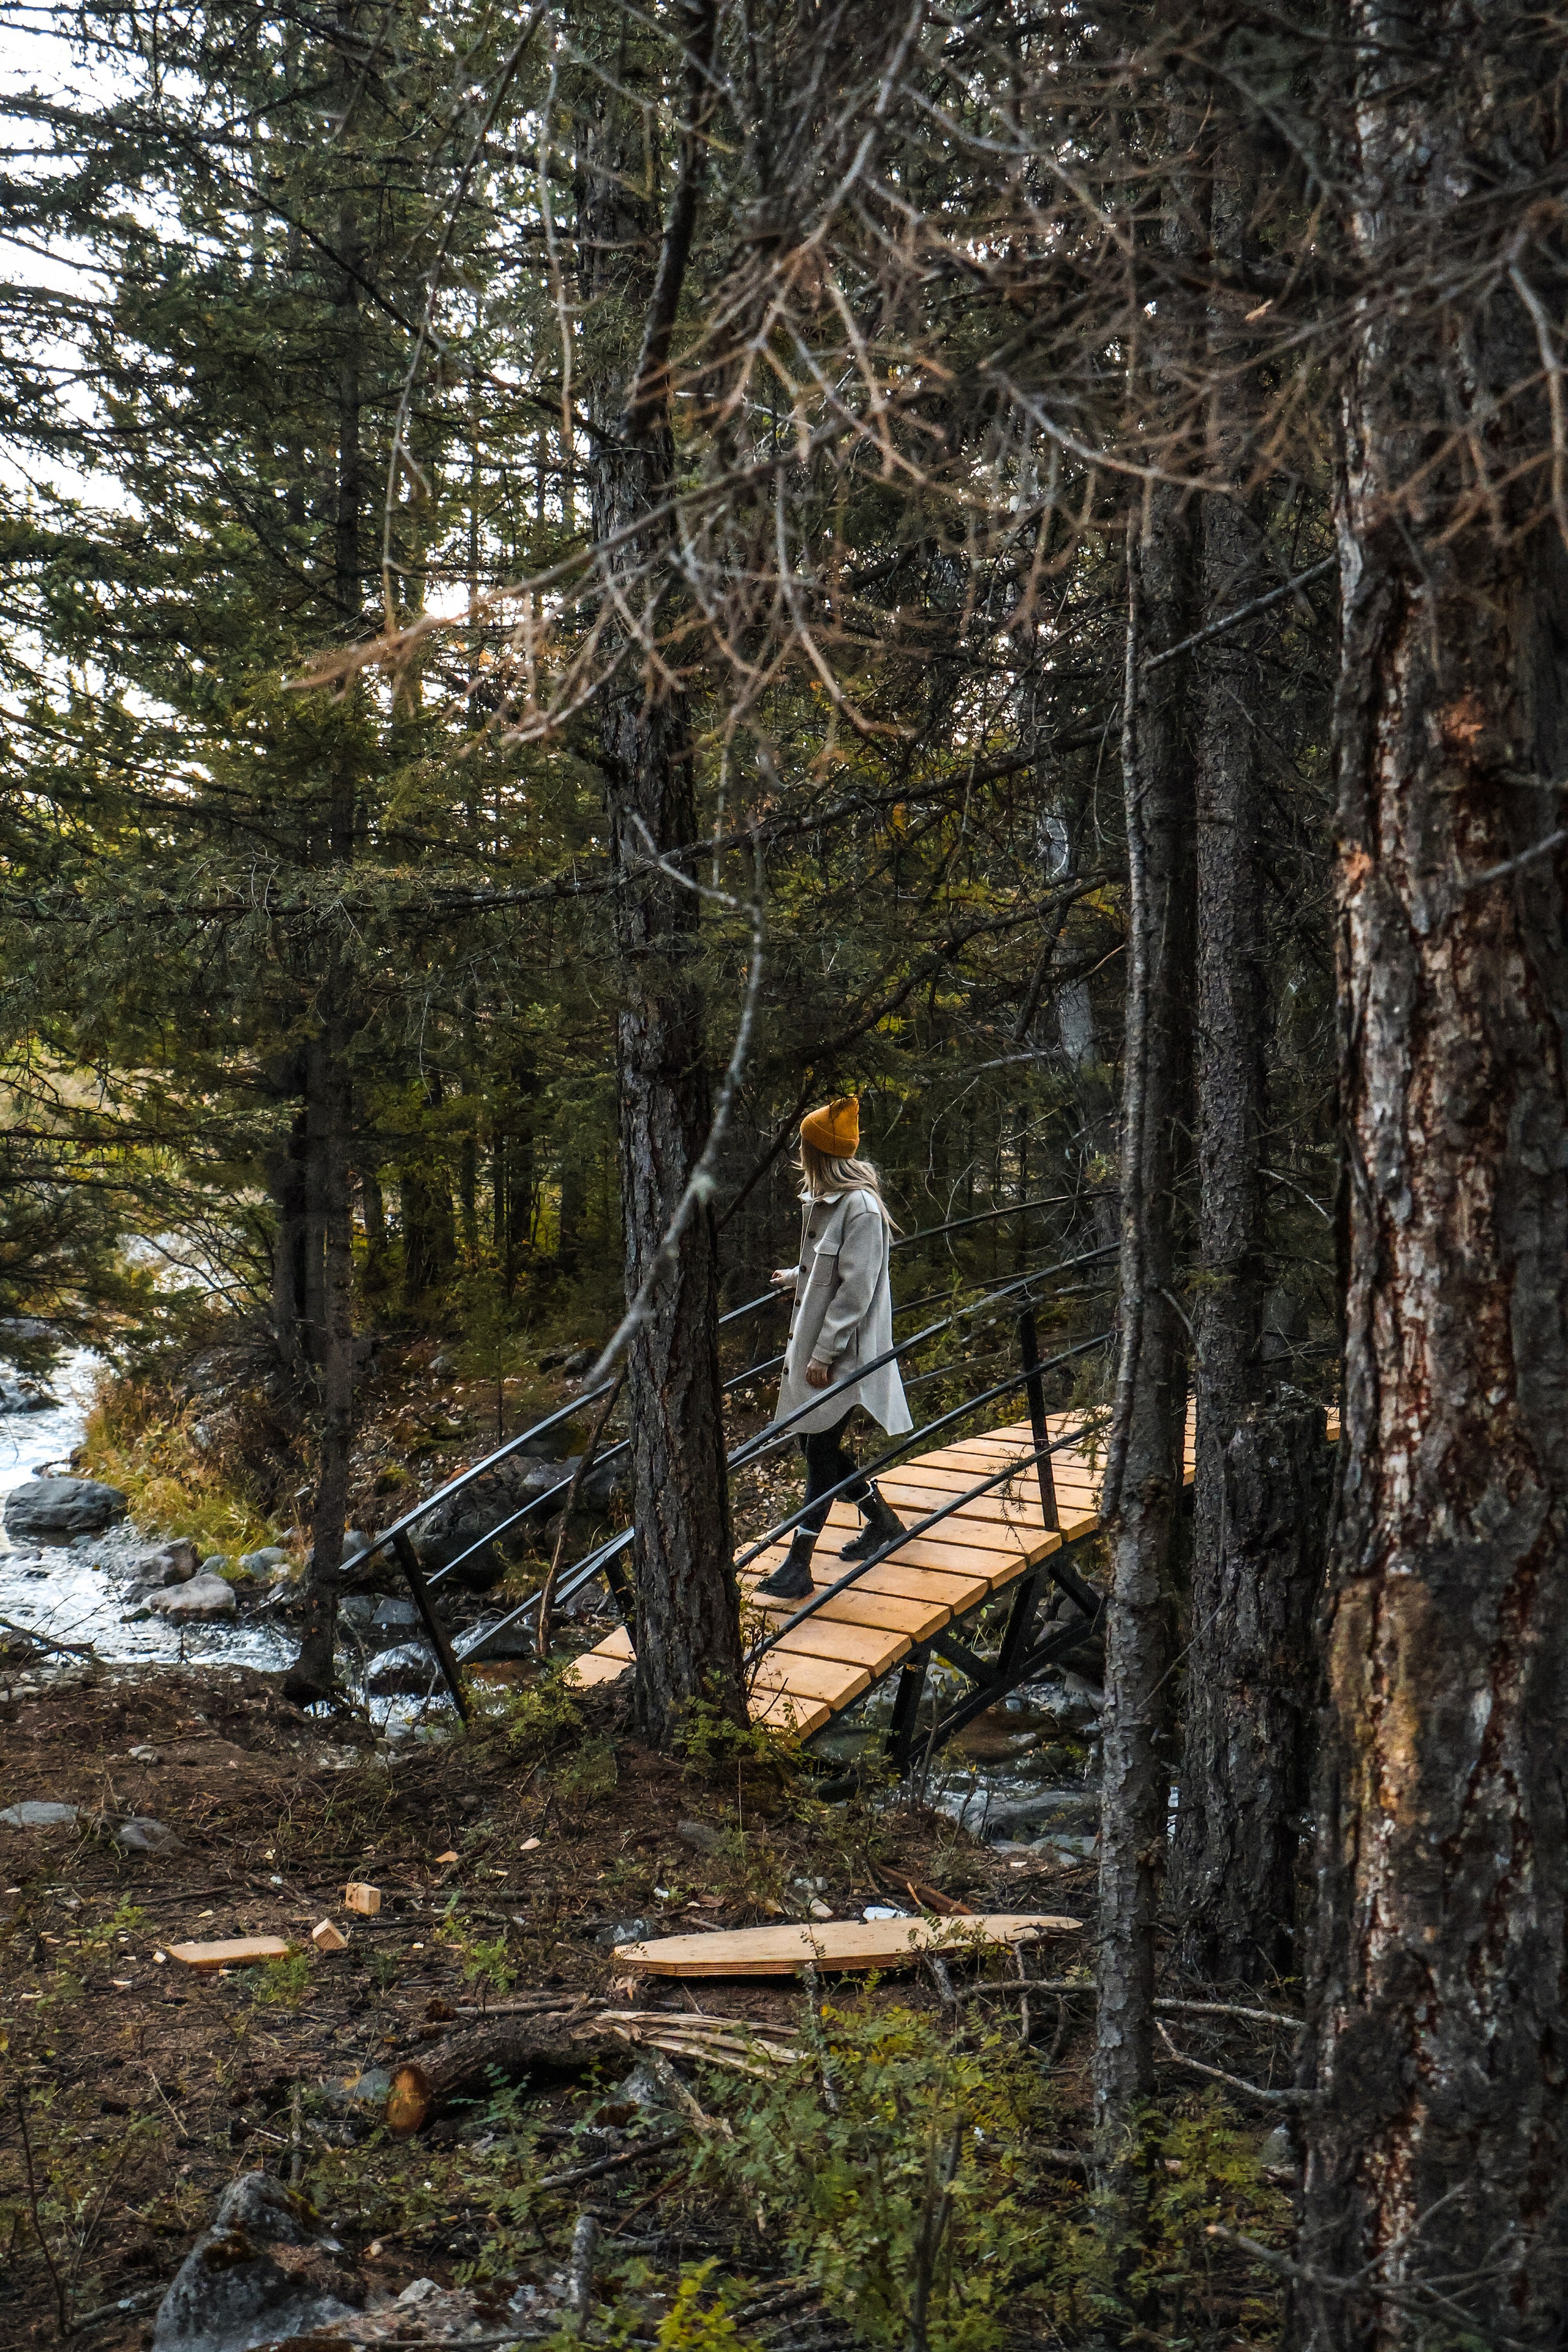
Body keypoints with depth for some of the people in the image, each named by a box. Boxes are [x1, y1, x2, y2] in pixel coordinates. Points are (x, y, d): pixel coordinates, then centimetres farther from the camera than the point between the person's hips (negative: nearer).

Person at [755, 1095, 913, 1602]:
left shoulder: (861, 1208, -20)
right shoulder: (823, 1201, 8)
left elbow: (855, 1289, -22)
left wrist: (823, 1355, -21)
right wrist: (795, 1276, 42)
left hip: (843, 1352, -9)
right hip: (814, 1342, 9)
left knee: (821, 1451, -4)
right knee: (816, 1444, 15)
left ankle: (798, 1564, 1)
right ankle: (882, 1521, 32)